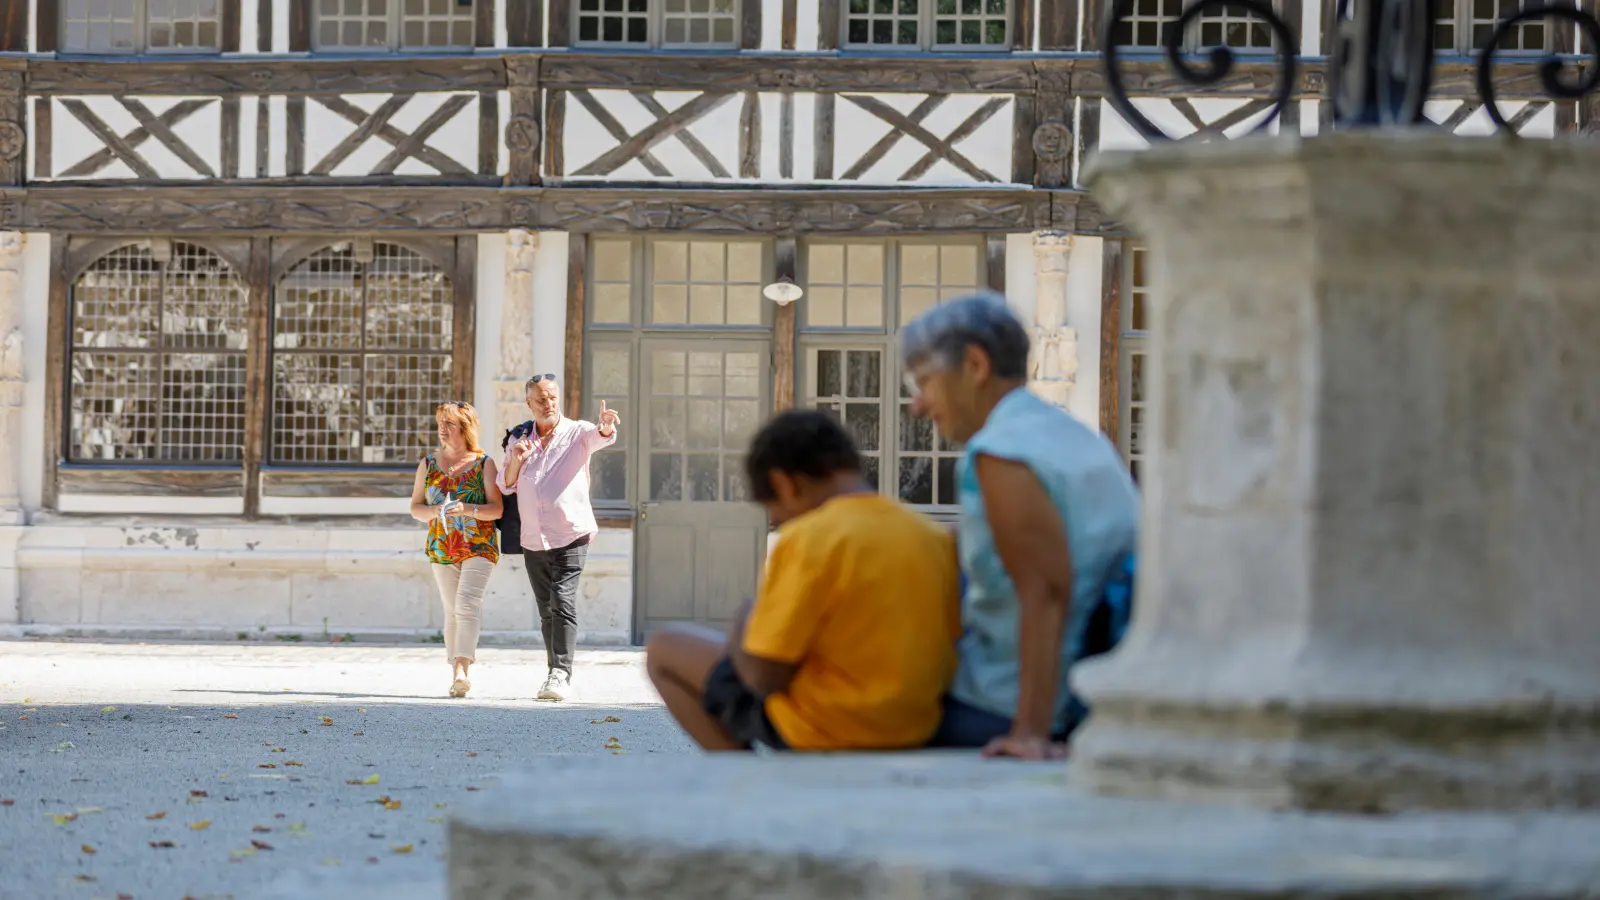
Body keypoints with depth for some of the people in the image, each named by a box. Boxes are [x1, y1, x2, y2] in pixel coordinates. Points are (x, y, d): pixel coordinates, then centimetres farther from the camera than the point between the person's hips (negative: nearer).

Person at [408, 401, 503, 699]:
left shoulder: (483, 464, 0)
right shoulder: (428, 464, 9)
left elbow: (497, 508, -4)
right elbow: (415, 507, 9)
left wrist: (468, 509, -21)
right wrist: (434, 511, -12)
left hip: (479, 546, -4)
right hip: (442, 548, 4)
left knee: (467, 605, -18)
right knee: (452, 612, 6)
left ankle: (461, 670, -28)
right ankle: (457, 673, 11)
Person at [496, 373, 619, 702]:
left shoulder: (577, 433, -2)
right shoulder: (519, 440, 11)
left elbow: (599, 437, -23)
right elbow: (506, 485, 10)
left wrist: (605, 429, -48)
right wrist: (516, 460, -11)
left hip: (570, 535, -5)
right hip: (533, 539, 5)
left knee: (563, 602, -17)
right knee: (546, 611, 8)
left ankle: (561, 674, -21)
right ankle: (555, 671, 16)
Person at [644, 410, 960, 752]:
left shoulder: (807, 540, -18)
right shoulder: (936, 539, 1)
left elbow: (764, 676, -18)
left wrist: (746, 623, 4)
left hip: (823, 732, -7)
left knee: (664, 649, 11)